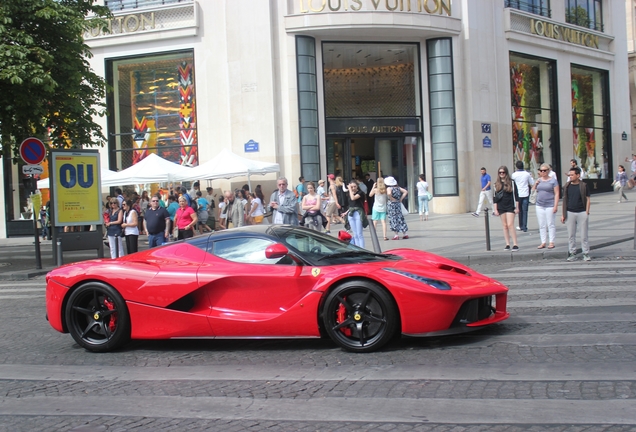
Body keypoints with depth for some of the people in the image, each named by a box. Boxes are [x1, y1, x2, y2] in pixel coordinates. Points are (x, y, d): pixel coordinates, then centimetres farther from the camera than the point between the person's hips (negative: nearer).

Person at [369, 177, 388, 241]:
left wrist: (373, 187, 9)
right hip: (383, 208, 2)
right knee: (383, 222, 3)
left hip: (376, 208, -2)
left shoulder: (375, 190, -11)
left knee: (375, 222, 3)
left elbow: (370, 195, 6)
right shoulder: (385, 190, -8)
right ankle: (385, 236, -2)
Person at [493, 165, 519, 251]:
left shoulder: (511, 182, 0)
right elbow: (495, 197, 10)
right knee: (505, 225, 5)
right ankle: (507, 244, 9)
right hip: (501, 207, 3)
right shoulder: (497, 184, 8)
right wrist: (495, 209, 5)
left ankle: (515, 244, -10)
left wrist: (517, 207, -3)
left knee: (510, 225, -11)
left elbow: (516, 195, 0)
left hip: (510, 206, -3)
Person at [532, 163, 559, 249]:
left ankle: (551, 242, 5)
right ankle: (543, 242, 10)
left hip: (550, 206, -5)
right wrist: (535, 184, -1)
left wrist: (555, 206, -13)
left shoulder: (553, 181, -3)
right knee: (542, 225, 6)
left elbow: (556, 194, -6)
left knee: (550, 224, -1)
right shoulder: (538, 180, 12)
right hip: (539, 205, 5)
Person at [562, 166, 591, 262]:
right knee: (571, 235, 5)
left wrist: (587, 212, -6)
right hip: (570, 213, 3)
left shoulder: (583, 186, -2)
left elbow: (587, 199, 1)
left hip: (582, 213, -3)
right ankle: (572, 254, 12)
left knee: (584, 235, 1)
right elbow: (564, 200, 11)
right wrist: (563, 214, 8)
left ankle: (586, 254, 8)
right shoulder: (567, 186, 6)